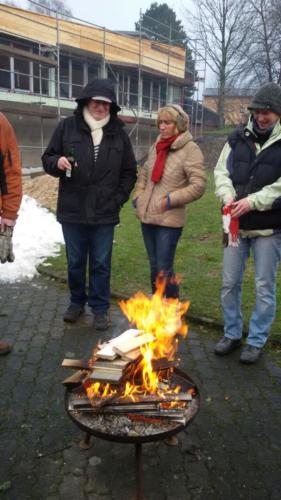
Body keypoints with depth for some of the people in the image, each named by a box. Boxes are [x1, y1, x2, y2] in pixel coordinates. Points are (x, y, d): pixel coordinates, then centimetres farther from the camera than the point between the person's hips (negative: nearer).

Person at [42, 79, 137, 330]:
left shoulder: (119, 133, 3)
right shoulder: (67, 126, 0)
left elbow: (130, 172, 10)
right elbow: (47, 159, 6)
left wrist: (118, 200, 0)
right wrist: (57, 163, -17)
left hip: (105, 213, 0)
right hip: (72, 211, 0)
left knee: (101, 264, 9)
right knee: (75, 262, 14)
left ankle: (100, 307, 25)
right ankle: (77, 302, 34)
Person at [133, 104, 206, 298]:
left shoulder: (190, 149, -11)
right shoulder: (157, 146, 10)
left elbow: (198, 185, -17)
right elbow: (144, 173, 23)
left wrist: (171, 200, -19)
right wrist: (138, 196, 9)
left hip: (169, 219, -7)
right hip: (147, 216, 7)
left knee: (164, 270, -2)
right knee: (154, 267, 18)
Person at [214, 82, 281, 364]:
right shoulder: (238, 139, 7)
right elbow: (221, 171, 5)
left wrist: (252, 201, -21)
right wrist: (227, 196, -14)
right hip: (236, 224, 4)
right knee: (229, 283, 11)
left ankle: (256, 341, 22)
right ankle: (232, 334, 29)